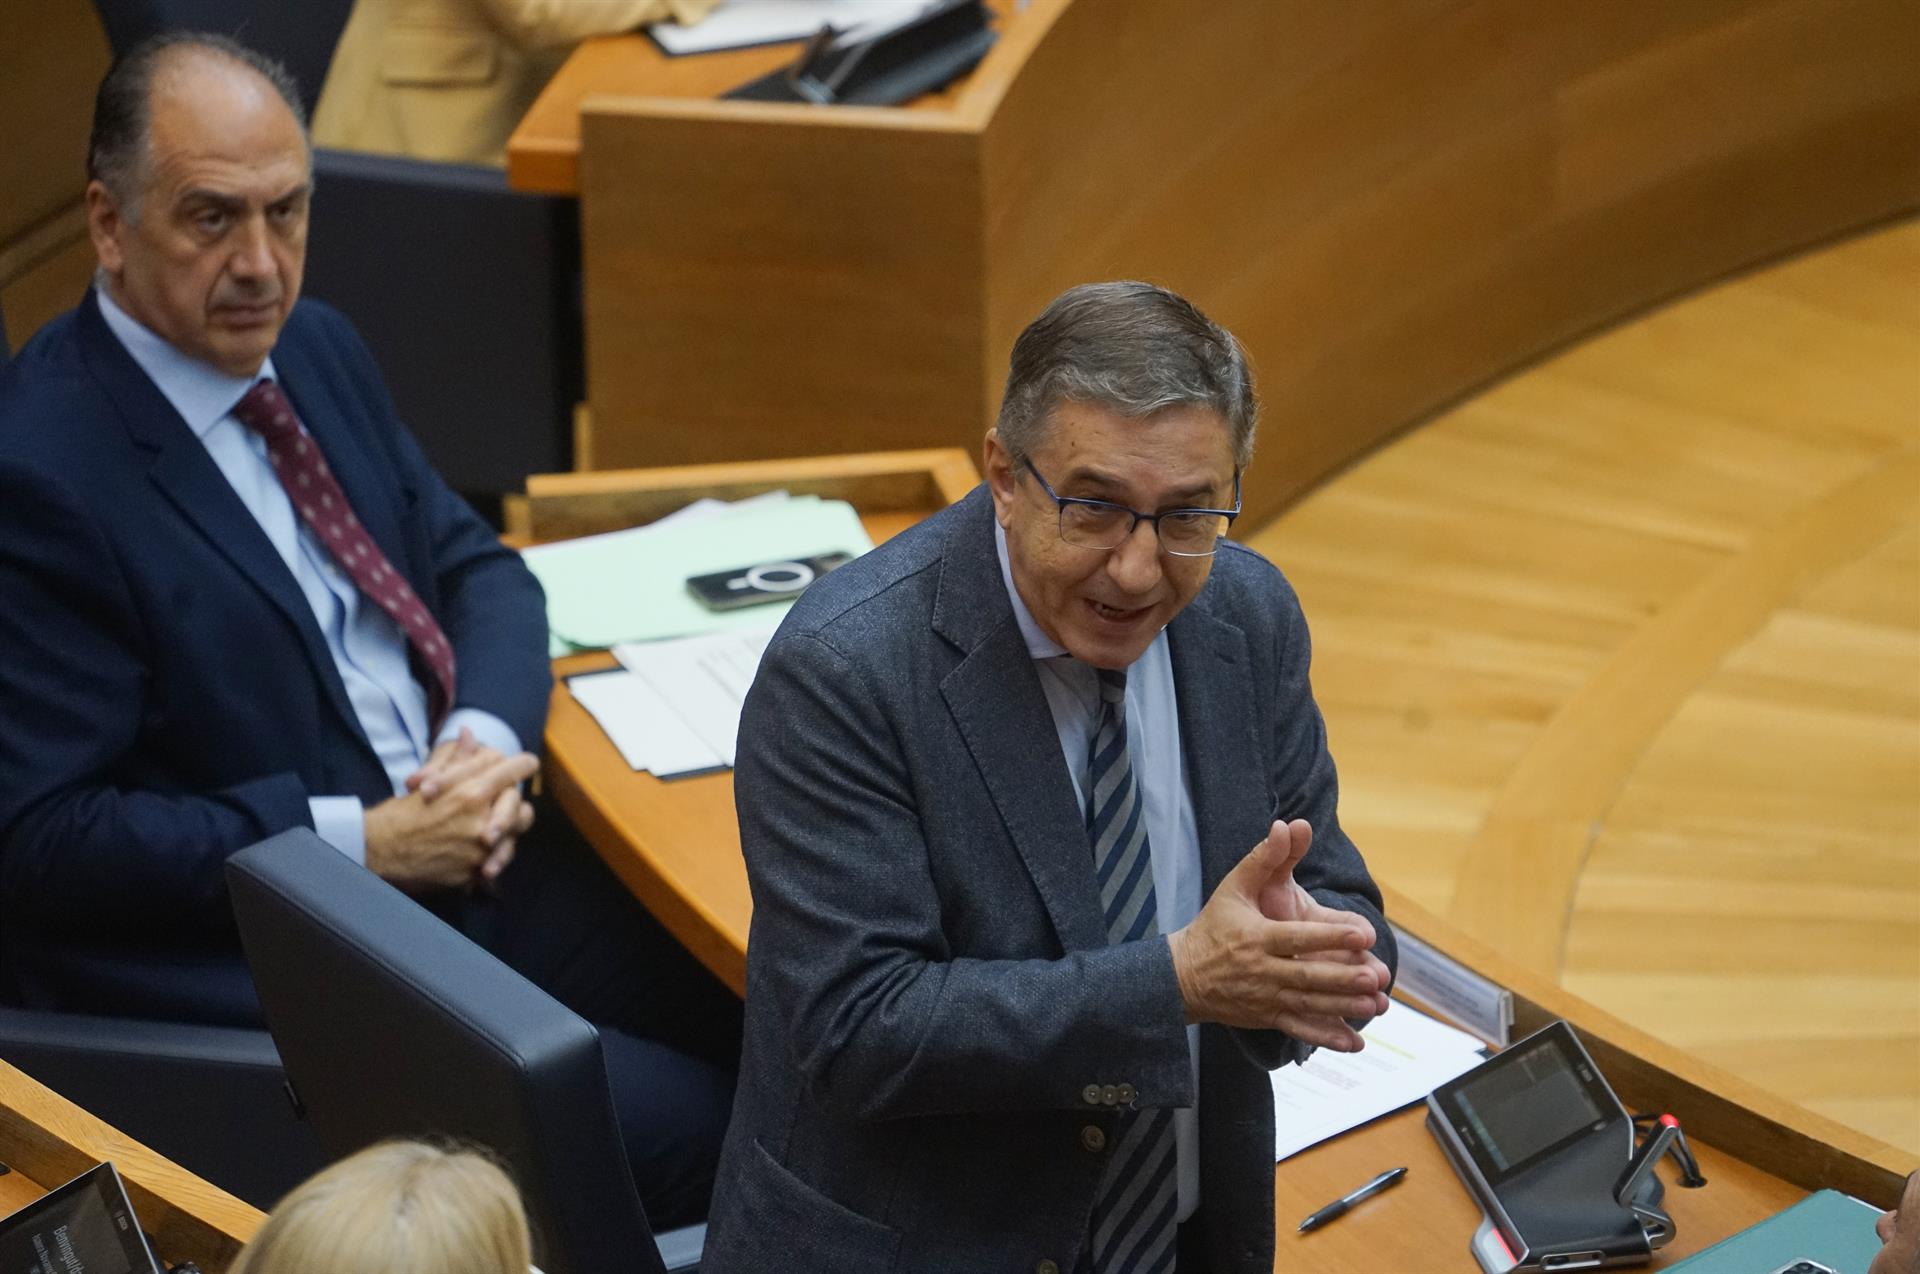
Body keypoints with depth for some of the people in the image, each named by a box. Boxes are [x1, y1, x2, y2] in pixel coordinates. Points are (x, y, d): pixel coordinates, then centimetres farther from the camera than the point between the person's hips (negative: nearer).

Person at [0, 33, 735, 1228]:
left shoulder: (316, 347, 7)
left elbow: (478, 568, 16)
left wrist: (490, 737, -7)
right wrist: (363, 842, -19)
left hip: (465, 855, 8)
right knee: (681, 1126, -16)